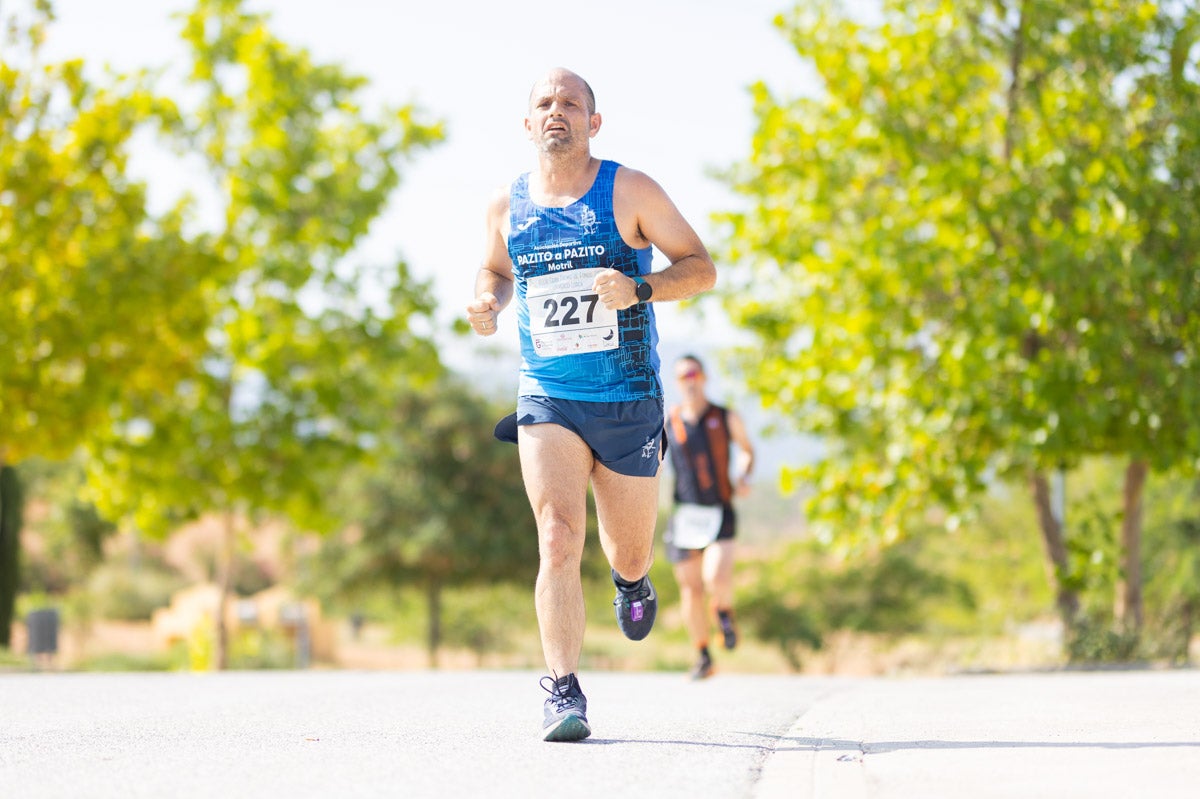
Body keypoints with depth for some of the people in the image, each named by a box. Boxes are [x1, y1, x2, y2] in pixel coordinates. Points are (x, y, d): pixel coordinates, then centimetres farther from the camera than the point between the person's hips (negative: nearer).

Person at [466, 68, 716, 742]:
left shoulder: (630, 191, -4)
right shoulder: (507, 205, 5)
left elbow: (702, 268, -3)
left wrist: (639, 290, -22)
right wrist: (488, 302, 1)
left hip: (629, 402, -1)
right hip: (546, 401, 1)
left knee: (629, 554, 12)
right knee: (558, 538, -19)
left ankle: (633, 582, 51)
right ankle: (564, 692, -18)